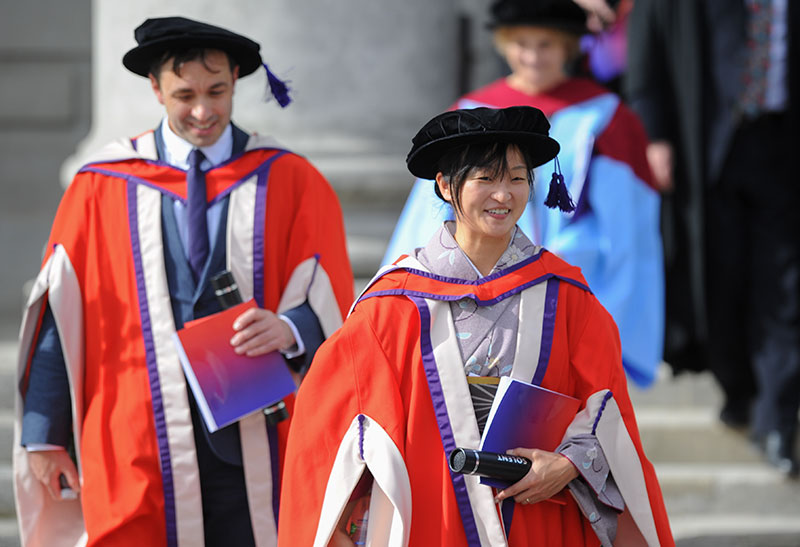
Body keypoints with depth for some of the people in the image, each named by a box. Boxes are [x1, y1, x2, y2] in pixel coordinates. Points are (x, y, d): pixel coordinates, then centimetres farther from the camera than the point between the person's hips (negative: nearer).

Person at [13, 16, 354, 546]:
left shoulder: (291, 183, 6)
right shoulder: (101, 190, 6)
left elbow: (333, 307, 0)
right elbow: (58, 316, 5)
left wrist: (289, 329, -22)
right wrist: (43, 434, 1)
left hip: (255, 439, 0)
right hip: (136, 454, 0)